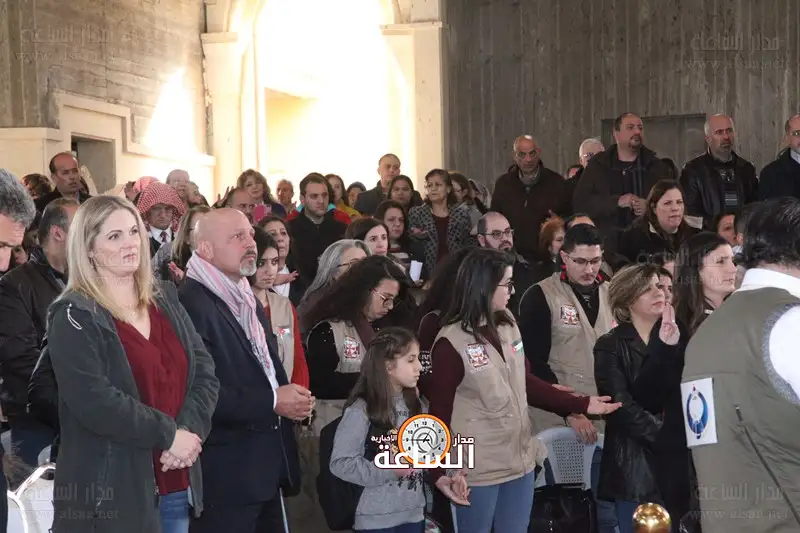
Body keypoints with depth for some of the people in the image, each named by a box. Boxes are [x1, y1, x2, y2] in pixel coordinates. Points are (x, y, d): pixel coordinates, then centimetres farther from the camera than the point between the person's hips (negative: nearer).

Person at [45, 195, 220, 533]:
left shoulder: (165, 300, 11)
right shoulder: (75, 317, -8)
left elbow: (205, 373, 6)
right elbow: (94, 401, -19)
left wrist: (190, 428, -12)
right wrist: (169, 433, -16)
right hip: (111, 491, -6)